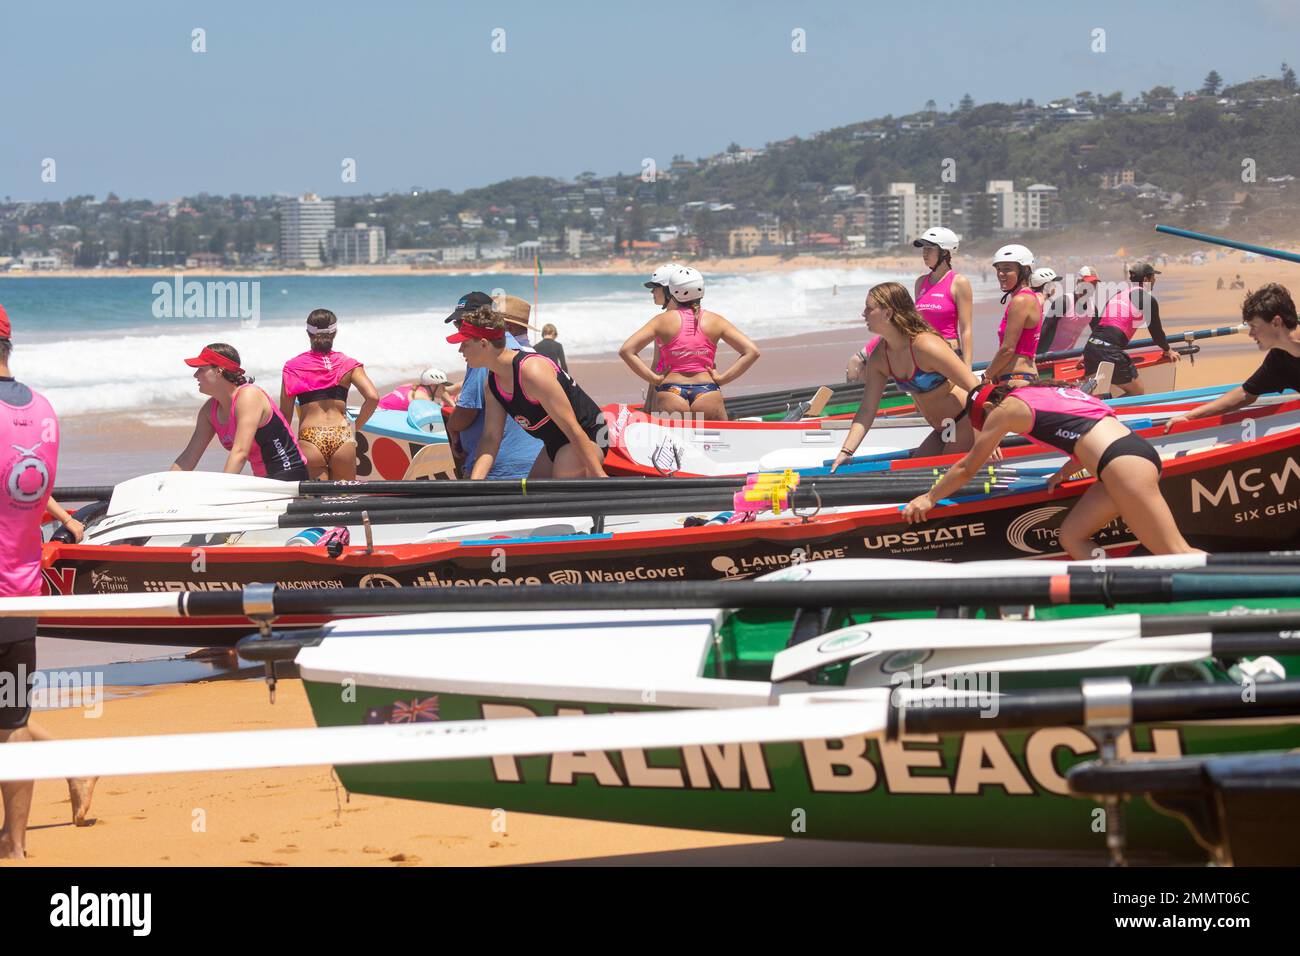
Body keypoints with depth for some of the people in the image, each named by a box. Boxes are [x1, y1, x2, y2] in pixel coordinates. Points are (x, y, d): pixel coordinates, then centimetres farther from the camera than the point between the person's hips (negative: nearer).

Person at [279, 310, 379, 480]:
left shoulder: (293, 367, 7)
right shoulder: (347, 364, 8)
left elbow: (285, 414, 6)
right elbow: (373, 397, -4)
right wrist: (355, 427, 8)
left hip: (309, 439, -1)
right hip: (342, 438, 1)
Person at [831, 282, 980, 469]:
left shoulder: (926, 346, -25)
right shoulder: (879, 358, -2)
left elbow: (974, 387, -24)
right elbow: (867, 411, 3)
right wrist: (846, 452, -7)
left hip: (969, 424, -8)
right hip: (942, 432, 8)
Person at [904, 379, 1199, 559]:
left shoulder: (1005, 409, 7)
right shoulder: (1045, 391, 28)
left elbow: (966, 468, 17)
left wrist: (929, 498, 28)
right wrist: (1064, 473, 36)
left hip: (1124, 464, -9)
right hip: (1135, 449, 9)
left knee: (1177, 553, -11)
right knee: (1072, 537, 12)